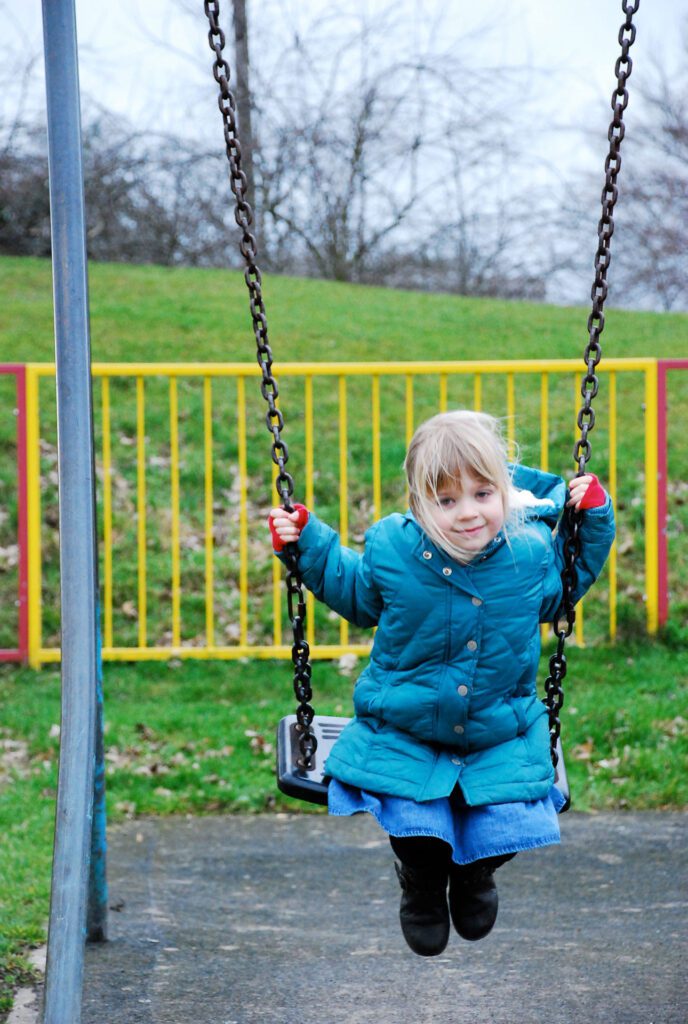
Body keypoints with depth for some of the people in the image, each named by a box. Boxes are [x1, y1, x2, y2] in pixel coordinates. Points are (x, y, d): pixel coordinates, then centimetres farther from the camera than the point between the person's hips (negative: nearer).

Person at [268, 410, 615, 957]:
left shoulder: (530, 552, -10)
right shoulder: (392, 549, -12)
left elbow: (559, 591, 15)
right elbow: (356, 594, 11)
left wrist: (591, 523, 3)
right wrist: (310, 545, 2)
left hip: (500, 739, 1)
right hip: (404, 734, -1)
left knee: (511, 825, -14)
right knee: (413, 829, -19)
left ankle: (473, 875, 26)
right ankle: (422, 884, 21)